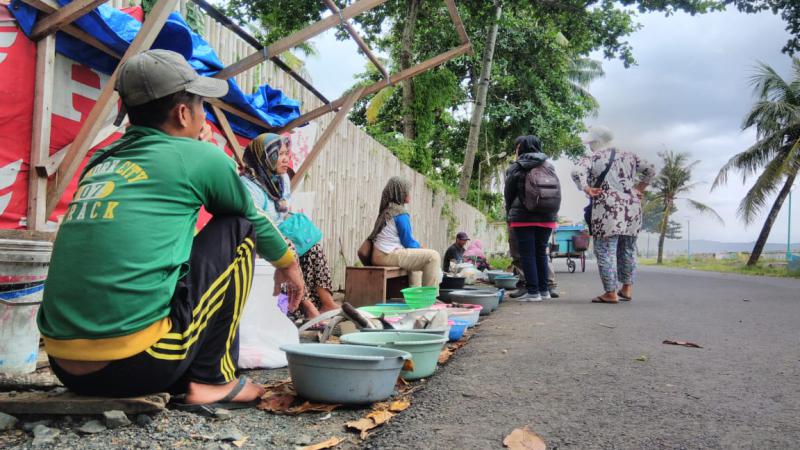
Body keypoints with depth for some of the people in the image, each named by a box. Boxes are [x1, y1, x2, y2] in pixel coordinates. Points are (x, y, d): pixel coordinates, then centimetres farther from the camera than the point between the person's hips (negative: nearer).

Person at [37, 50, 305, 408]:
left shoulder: (99, 163, 16)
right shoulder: (196, 157, 0)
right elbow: (254, 219, 16)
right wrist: (289, 264, 35)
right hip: (141, 364, -7)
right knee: (238, 228, 7)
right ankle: (213, 379, 8)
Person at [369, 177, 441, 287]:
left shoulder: (386, 210, 16)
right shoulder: (400, 212, -11)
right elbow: (408, 242, -9)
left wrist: (419, 247, 17)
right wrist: (421, 248, 9)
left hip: (379, 255, 10)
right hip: (389, 255, -10)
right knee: (433, 256, -14)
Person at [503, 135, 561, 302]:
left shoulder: (516, 168, -3)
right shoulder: (549, 166, 8)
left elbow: (508, 194, 2)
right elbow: (557, 192, 10)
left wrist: (509, 216, 14)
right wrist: (553, 213, 16)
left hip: (523, 217, -4)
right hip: (547, 217, 5)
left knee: (527, 254, 0)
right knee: (541, 252, 13)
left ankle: (533, 291, -4)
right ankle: (544, 290, 16)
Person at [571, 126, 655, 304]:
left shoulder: (590, 159, 2)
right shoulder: (628, 156, 16)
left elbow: (577, 172, -17)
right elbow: (650, 170, 17)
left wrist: (586, 189, -13)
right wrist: (639, 189, 20)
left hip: (607, 210, -5)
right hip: (632, 208, 6)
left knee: (605, 251, 0)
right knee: (628, 249, 17)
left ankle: (611, 293, 0)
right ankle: (627, 288, 25)